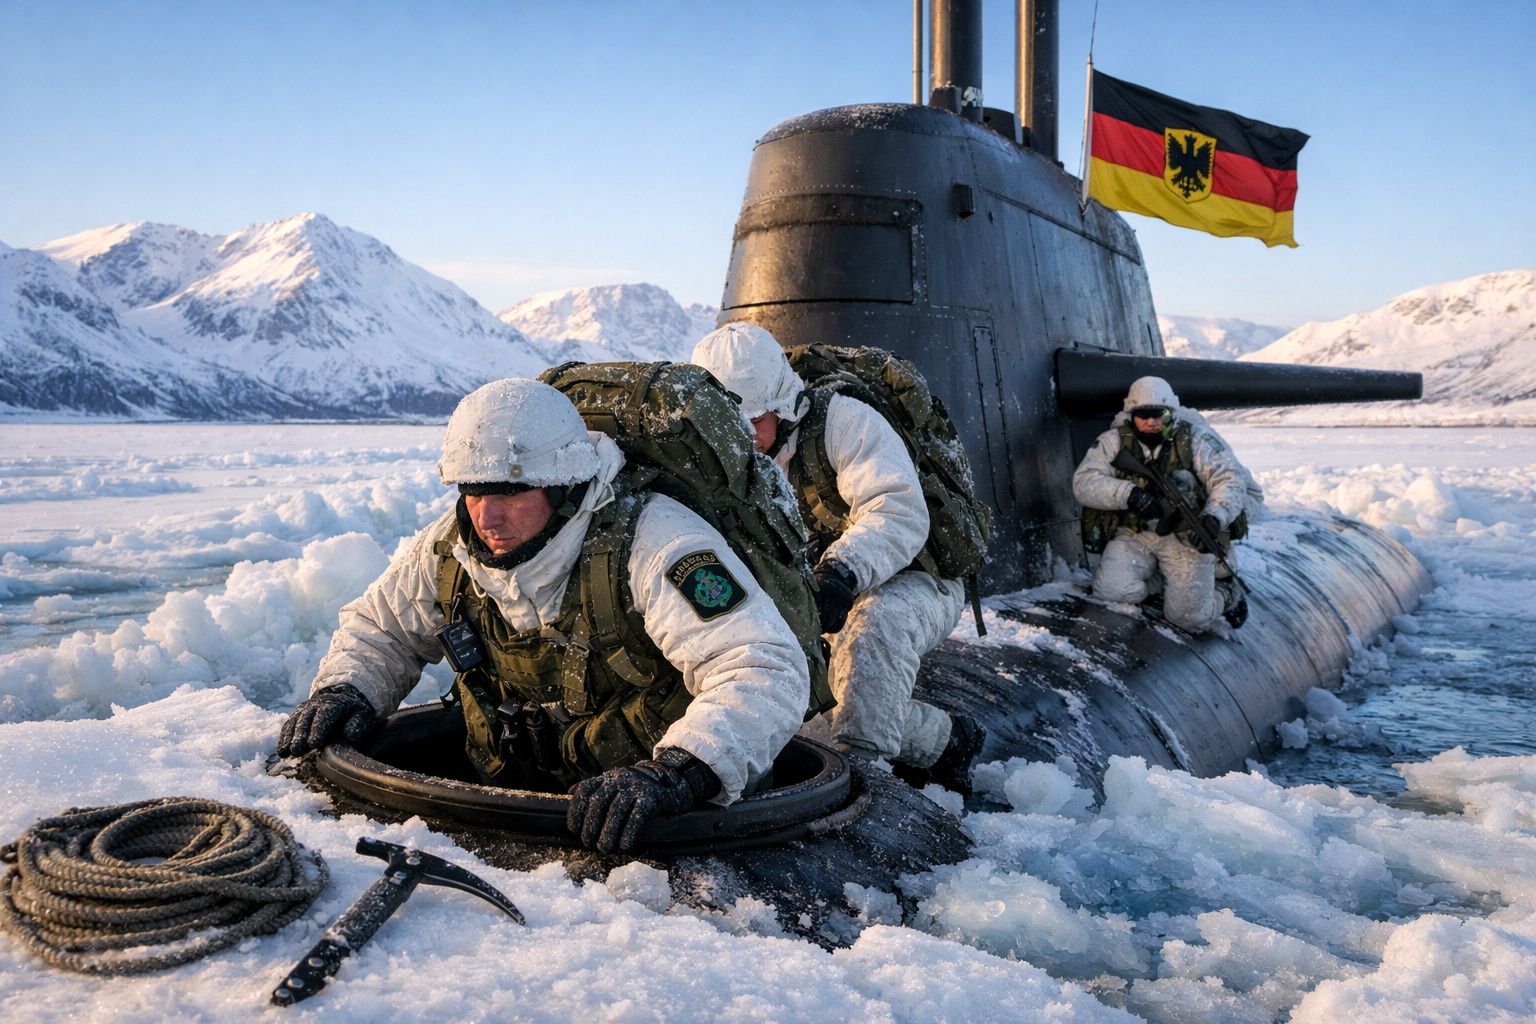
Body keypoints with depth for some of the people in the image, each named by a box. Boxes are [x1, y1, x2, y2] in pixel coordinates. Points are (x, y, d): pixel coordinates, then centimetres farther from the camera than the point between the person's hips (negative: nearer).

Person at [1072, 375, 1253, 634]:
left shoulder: (1195, 438, -8)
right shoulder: (1114, 441, -4)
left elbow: (1230, 478, -12)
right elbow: (1083, 483, -12)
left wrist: (1214, 519, -31)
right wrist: (1128, 494, -28)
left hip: (1187, 536, -2)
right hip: (1134, 534, 2)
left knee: (1190, 618, -9)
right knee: (1111, 588, -23)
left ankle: (1226, 596, 27)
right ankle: (1155, 575, 12)